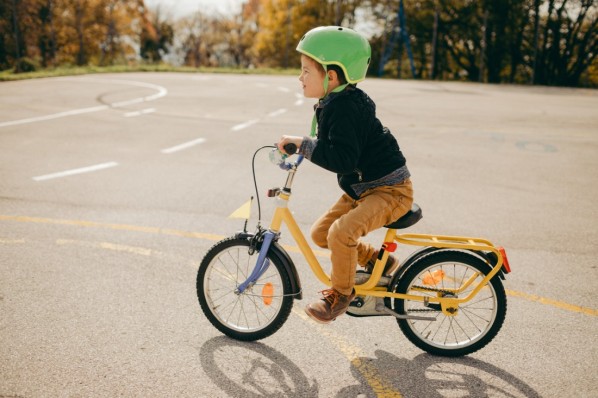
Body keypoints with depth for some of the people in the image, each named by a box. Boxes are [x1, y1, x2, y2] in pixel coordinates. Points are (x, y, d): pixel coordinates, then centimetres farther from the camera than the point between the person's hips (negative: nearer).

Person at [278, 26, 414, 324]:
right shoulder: (332, 104, 6)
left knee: (341, 232, -29)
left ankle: (340, 293, -3)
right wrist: (299, 146, 12)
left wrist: (303, 144, -30)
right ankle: (377, 263, 24)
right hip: (362, 188, 11)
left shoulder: (344, 108, -25)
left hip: (390, 189, -10)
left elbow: (343, 159, -34)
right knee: (320, 232, 8)